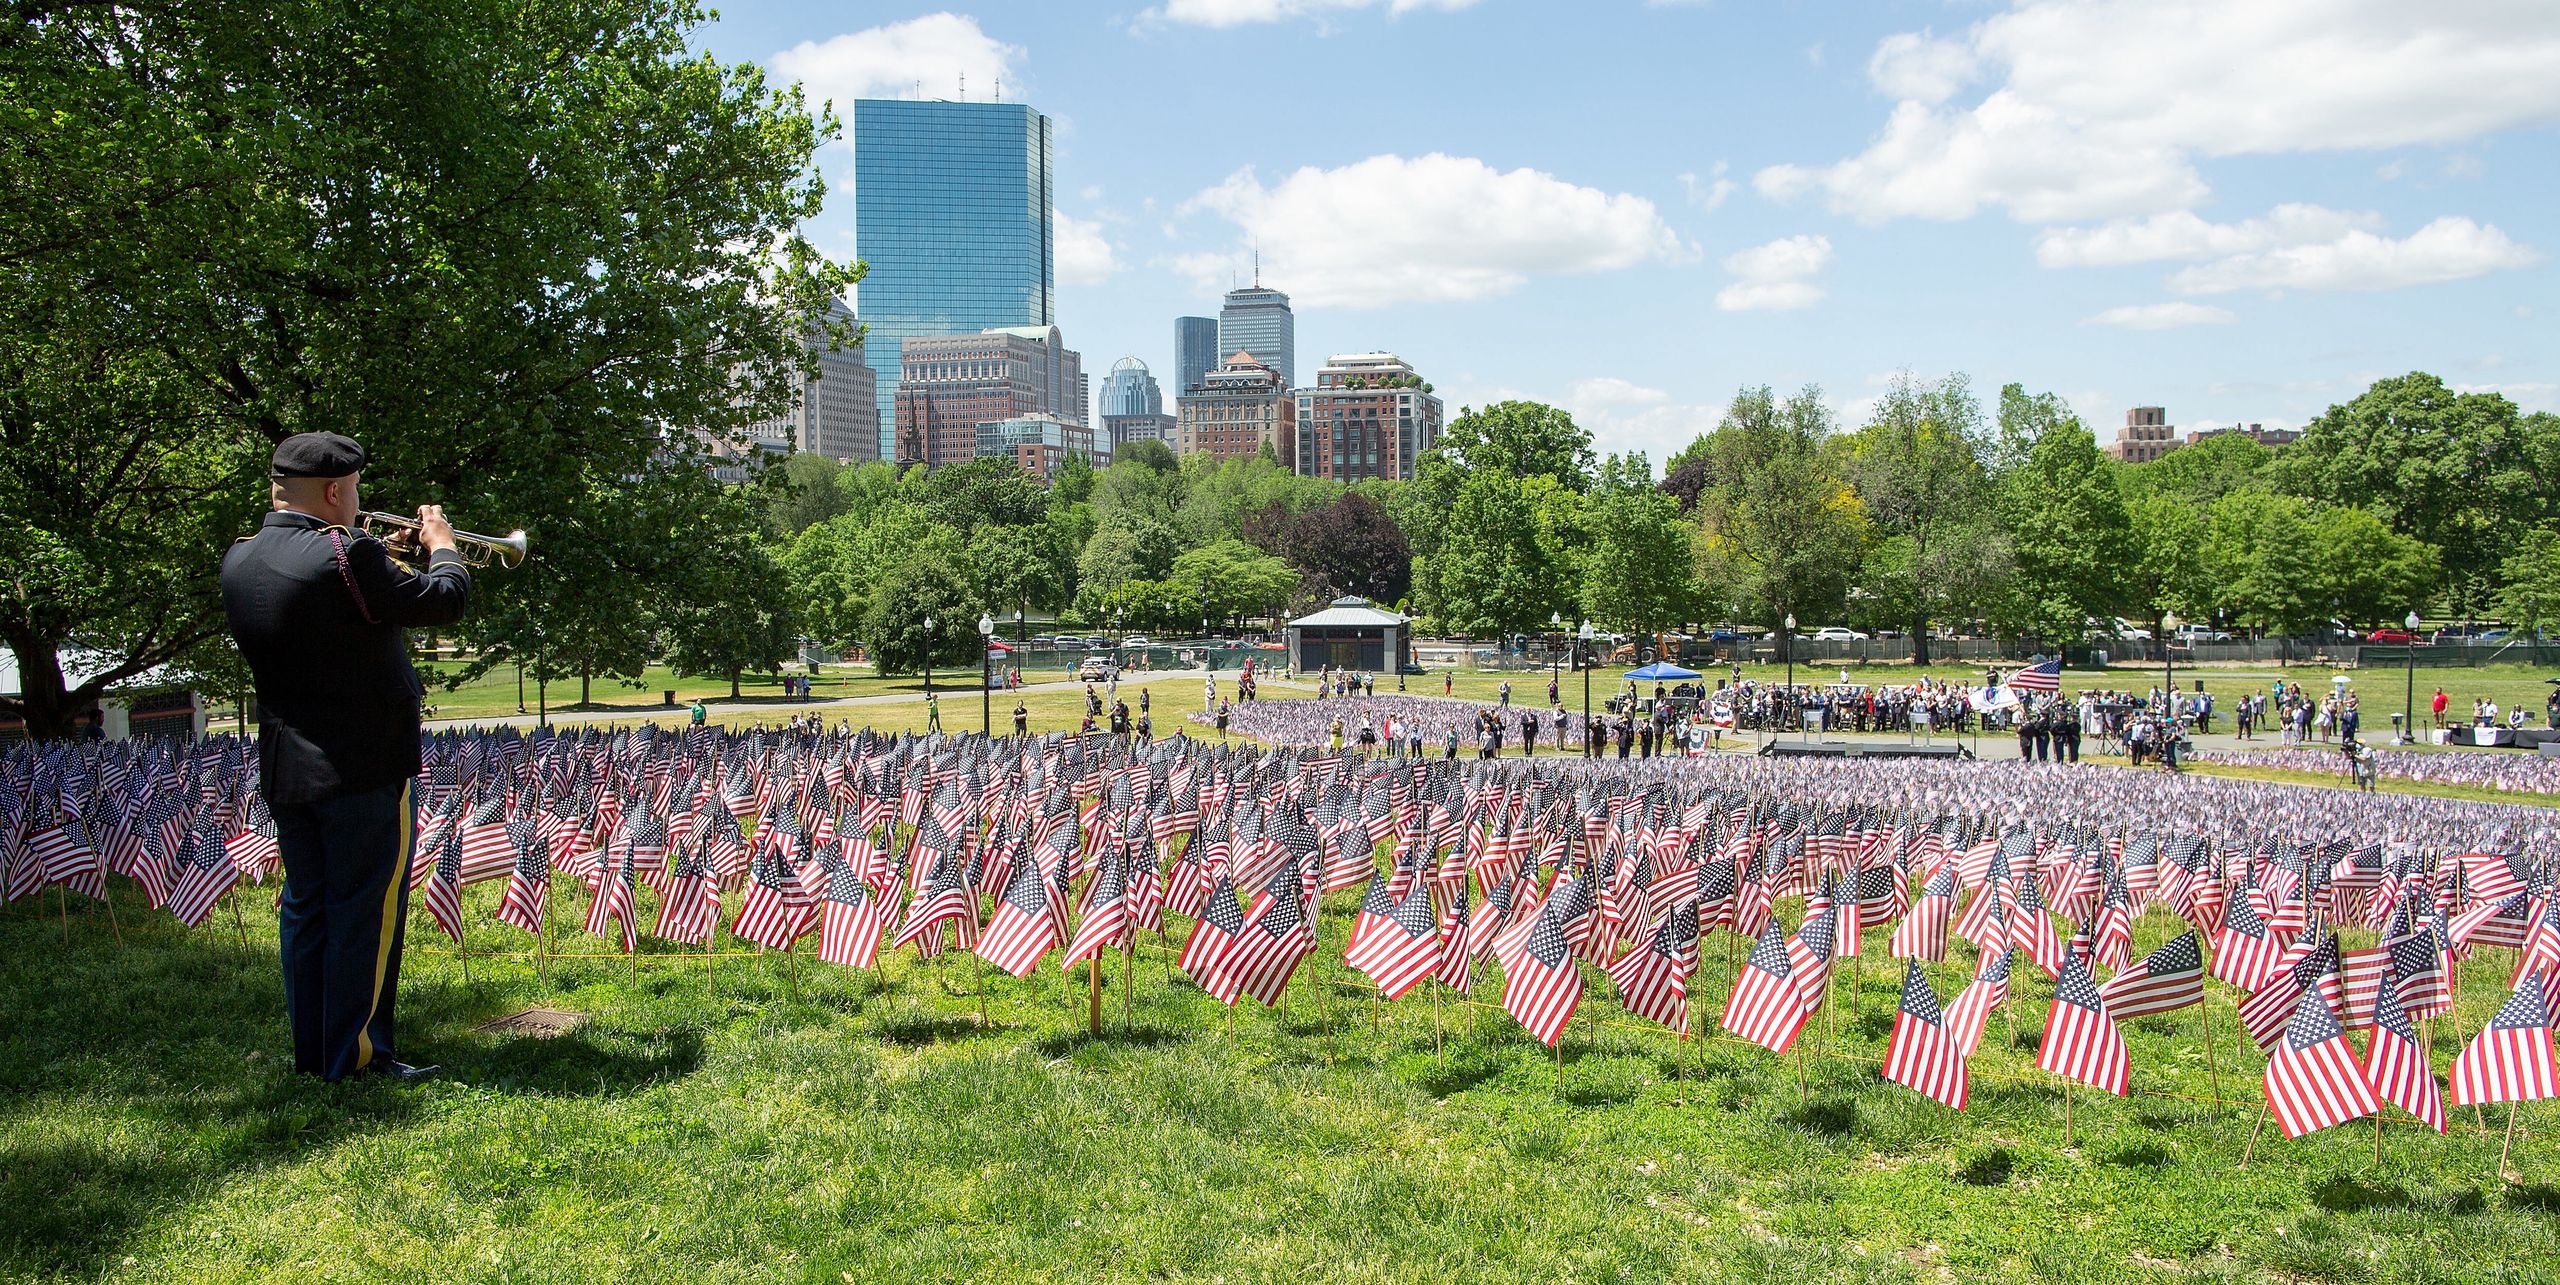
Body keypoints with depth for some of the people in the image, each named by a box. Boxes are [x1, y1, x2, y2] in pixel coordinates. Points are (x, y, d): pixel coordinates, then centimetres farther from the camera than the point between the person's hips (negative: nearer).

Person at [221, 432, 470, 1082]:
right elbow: (446, 601, -13)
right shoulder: (347, 556, -20)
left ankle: (310, 1047, 22)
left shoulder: (238, 560, 5)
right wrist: (440, 546, 5)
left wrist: (383, 558, 15)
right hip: (364, 766, -8)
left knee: (305, 907, 15)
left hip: (283, 769, 8)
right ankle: (357, 1054, 4)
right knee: (366, 912, 0)